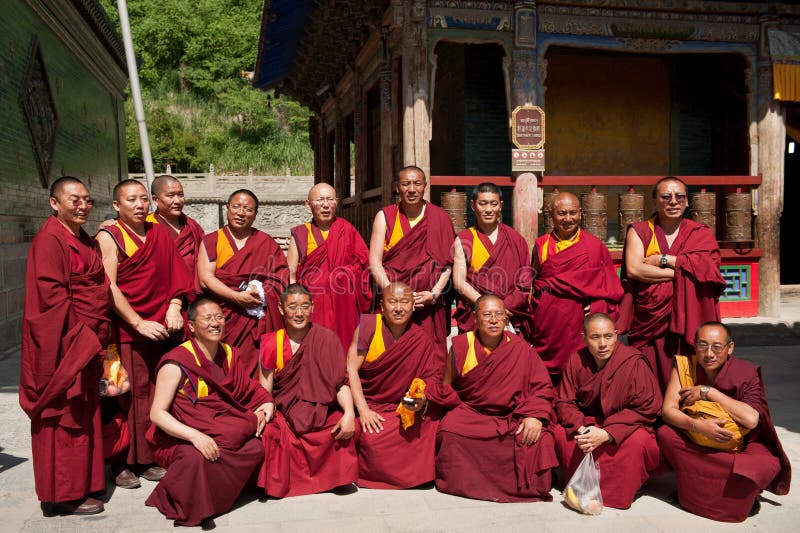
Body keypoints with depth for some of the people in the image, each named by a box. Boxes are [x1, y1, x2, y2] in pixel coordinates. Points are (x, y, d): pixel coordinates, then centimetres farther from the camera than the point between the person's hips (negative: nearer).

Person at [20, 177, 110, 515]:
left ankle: (79, 482, 28)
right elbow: (52, 296, -19)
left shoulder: (83, 240, 14)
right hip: (65, 344, -9)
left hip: (85, 342, 9)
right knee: (66, 417, -1)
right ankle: (64, 495, 11)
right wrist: (82, 340, -18)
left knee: (82, 416, 16)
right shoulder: (49, 240, -13)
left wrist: (96, 340, 13)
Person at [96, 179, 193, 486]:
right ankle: (121, 463, 9)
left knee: (157, 396, 4)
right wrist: (139, 323, -16)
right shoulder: (108, 237, -1)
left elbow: (175, 273, 14)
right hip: (126, 330, -4)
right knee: (128, 395, -3)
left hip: (162, 327, 4)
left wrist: (174, 306, -3)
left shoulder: (159, 233, 13)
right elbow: (109, 288, -9)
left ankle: (149, 458, 14)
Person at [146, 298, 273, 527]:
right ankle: (180, 506, -7)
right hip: (178, 439, -6)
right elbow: (157, 413, -17)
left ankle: (210, 500, 1)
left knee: (256, 447, -19)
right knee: (196, 457, -37)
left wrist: (266, 404, -11)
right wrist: (194, 436, -31)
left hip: (223, 433, 6)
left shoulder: (229, 355, 7)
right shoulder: (176, 363, -13)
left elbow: (247, 393, 12)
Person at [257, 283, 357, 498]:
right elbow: (265, 391, 2)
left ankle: (335, 478, 2)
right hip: (283, 413, 0)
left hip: (321, 413, 0)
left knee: (342, 428, -29)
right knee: (271, 433, -31)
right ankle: (279, 482, -1)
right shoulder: (271, 344, 3)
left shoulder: (327, 339, 1)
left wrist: (349, 413, -23)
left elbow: (341, 382, -5)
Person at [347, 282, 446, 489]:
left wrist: (422, 399, -22)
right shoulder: (368, 325, -8)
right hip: (364, 402, -2)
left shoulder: (422, 341, -1)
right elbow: (351, 368, -11)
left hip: (400, 409, 2)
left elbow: (433, 378, 1)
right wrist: (363, 410, -20)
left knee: (429, 423, -21)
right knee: (369, 437, -28)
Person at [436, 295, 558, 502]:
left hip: (513, 417, 0)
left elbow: (542, 387, 1)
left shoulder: (521, 349, 1)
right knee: (449, 432, -29)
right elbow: (446, 386, 8)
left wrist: (534, 415, -15)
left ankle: (529, 488, 2)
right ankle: (462, 484, -4)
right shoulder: (461, 345, 2)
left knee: (539, 439, -27)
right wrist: (460, 411, -8)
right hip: (470, 413, 0)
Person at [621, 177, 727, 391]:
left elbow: (708, 265, -9)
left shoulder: (701, 233, 11)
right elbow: (633, 269, -10)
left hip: (687, 320, 1)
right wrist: (681, 271, -10)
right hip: (648, 322, 0)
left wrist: (663, 259, -10)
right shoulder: (639, 231, 7)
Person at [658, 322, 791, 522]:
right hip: (696, 445, 1)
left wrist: (709, 392, -24)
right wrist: (698, 425, -33)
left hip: (740, 448, -1)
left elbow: (751, 419, -27)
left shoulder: (746, 373, -14)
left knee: (767, 465, -31)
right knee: (665, 434, -24)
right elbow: (668, 411, -14)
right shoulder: (684, 365, -10)